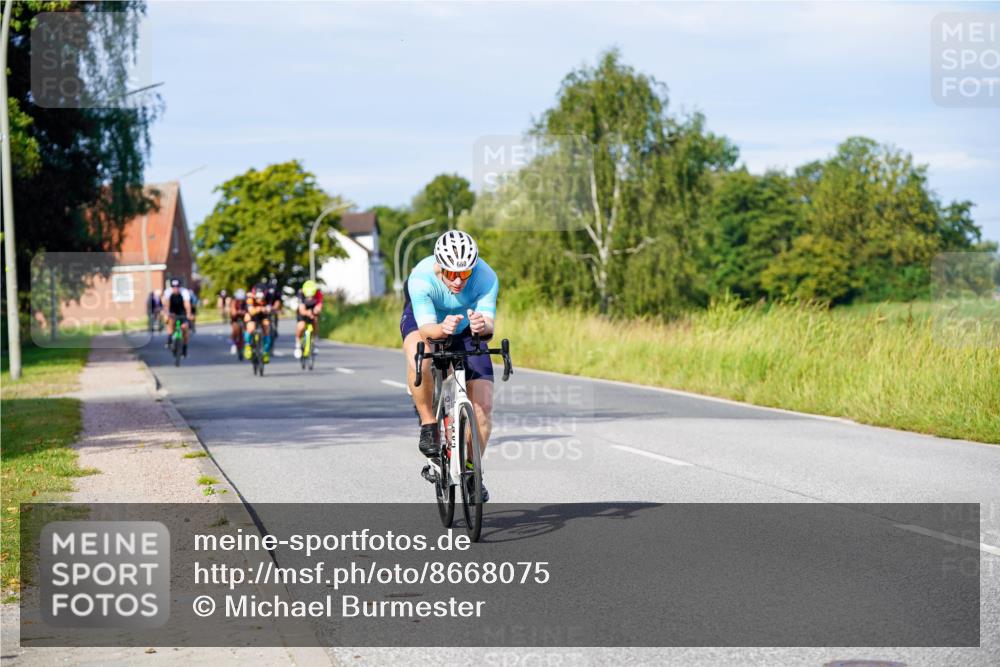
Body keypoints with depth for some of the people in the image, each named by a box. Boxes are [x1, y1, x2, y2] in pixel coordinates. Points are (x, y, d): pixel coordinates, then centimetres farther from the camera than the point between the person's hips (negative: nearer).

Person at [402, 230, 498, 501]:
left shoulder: (486, 277, -33)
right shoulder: (421, 278, -36)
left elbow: (489, 323, -38)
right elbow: (426, 328, -41)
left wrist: (482, 325, -62)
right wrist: (442, 328, -63)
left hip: (466, 327, 2)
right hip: (423, 318, -2)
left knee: (483, 406, -10)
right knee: (419, 358, -39)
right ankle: (428, 424, -17)